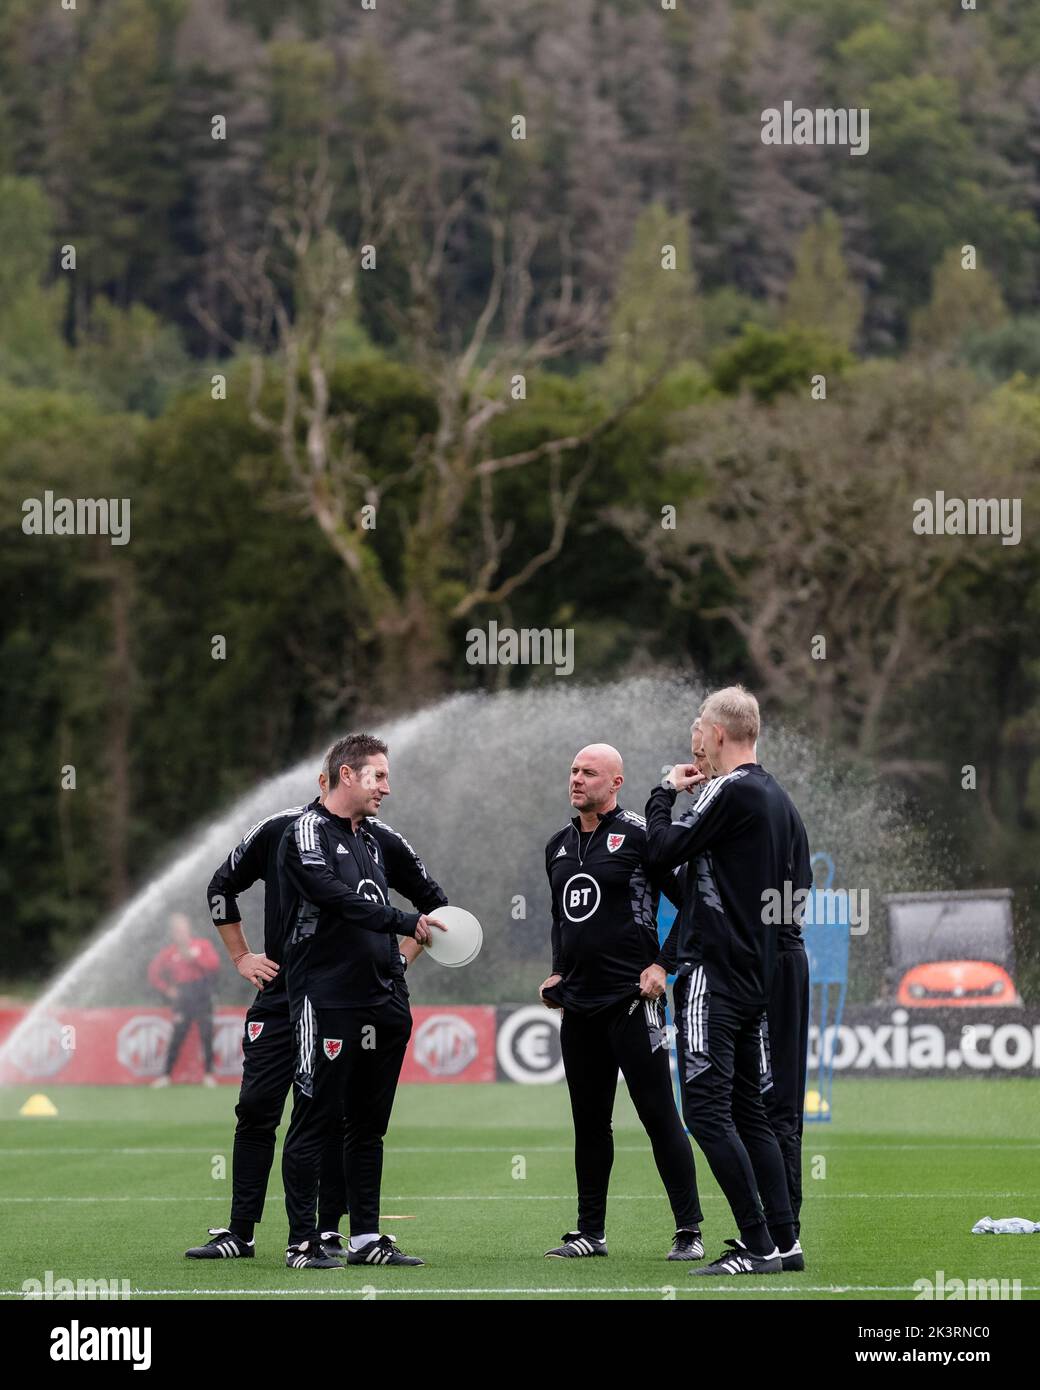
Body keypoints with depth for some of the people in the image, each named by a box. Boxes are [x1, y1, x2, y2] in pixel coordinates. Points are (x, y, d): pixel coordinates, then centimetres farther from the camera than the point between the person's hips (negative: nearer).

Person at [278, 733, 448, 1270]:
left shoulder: (380, 841, 16)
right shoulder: (307, 833, -6)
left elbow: (432, 898, 27)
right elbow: (336, 897, -20)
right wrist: (404, 923, -22)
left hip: (383, 999, 7)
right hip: (325, 999, -7)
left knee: (368, 1124, 10)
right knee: (315, 1119, -5)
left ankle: (365, 1238, 15)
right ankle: (302, 1242, -2)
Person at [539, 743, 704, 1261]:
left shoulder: (638, 836, -7)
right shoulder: (559, 846, 15)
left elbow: (688, 902, -8)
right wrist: (557, 972, 15)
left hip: (631, 999, -7)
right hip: (578, 1004, 7)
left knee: (658, 1113, -7)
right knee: (589, 1121, 11)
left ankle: (688, 1232, -4)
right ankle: (591, 1232, 17)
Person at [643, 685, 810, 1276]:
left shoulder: (730, 792, -13)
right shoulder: (781, 800, 14)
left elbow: (663, 852, -12)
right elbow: (799, 888, 19)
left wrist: (665, 794, 5)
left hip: (713, 972, -9)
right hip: (758, 975, 9)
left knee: (707, 1106, -9)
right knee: (749, 1109, 13)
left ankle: (757, 1243, -13)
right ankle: (785, 1240, 11)